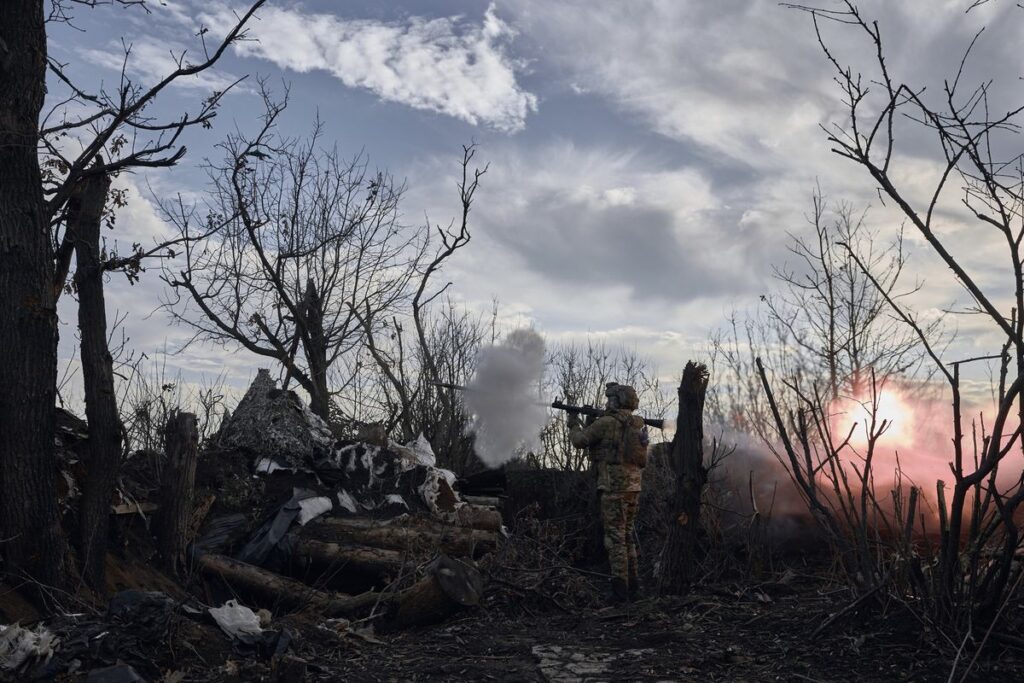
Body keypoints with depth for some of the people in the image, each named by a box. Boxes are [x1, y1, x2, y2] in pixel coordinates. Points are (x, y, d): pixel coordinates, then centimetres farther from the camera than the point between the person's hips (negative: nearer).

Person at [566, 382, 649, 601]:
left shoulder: (607, 423, -10)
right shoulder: (637, 424, 12)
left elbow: (580, 441, -2)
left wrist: (573, 423, 17)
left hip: (615, 486, -8)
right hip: (634, 486, 8)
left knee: (615, 536, -5)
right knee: (627, 534, 16)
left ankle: (620, 586, -6)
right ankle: (632, 583, 19)